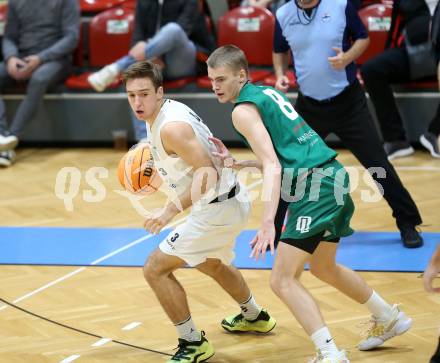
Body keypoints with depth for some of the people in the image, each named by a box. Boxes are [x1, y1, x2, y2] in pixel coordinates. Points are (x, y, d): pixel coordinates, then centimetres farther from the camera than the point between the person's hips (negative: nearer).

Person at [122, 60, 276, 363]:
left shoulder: (171, 127, -25)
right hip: (232, 201, 11)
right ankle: (254, 317, 57)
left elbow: (208, 175, -28)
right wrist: (158, 167, 14)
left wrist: (171, 211, -26)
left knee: (155, 269, -7)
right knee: (212, 264, 36)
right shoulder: (171, 108, 4)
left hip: (217, 208, -11)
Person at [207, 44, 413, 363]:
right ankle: (389, 319, 43)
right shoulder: (267, 93, 19)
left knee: (283, 280, -9)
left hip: (314, 189, -10)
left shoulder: (243, 109, -8)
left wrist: (268, 223, -26)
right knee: (323, 267, 29)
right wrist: (237, 163, 15)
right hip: (334, 177, 10)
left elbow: (272, 167, -19)